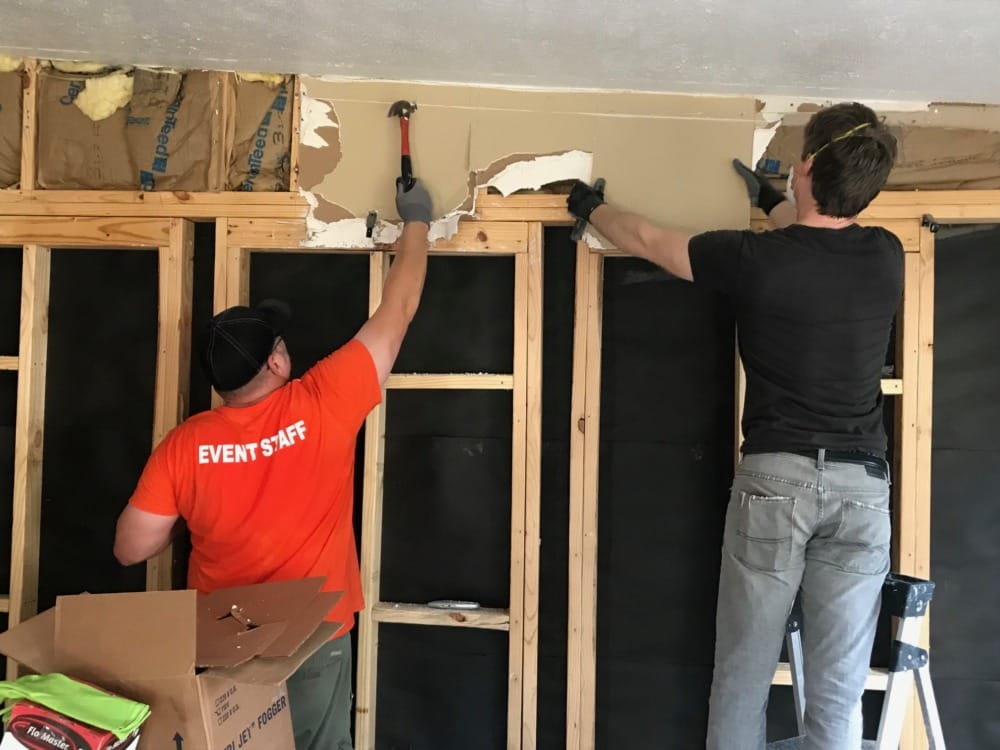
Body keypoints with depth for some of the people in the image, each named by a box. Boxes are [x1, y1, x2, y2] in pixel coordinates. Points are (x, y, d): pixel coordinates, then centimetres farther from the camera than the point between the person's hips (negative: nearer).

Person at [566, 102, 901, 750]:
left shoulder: (755, 258, -7)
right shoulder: (887, 257, 4)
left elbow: (646, 240, 8)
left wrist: (591, 206, 27)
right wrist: (770, 200, 44)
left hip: (776, 476, -3)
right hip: (863, 484, 4)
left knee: (743, 677, 8)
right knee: (839, 691, 8)